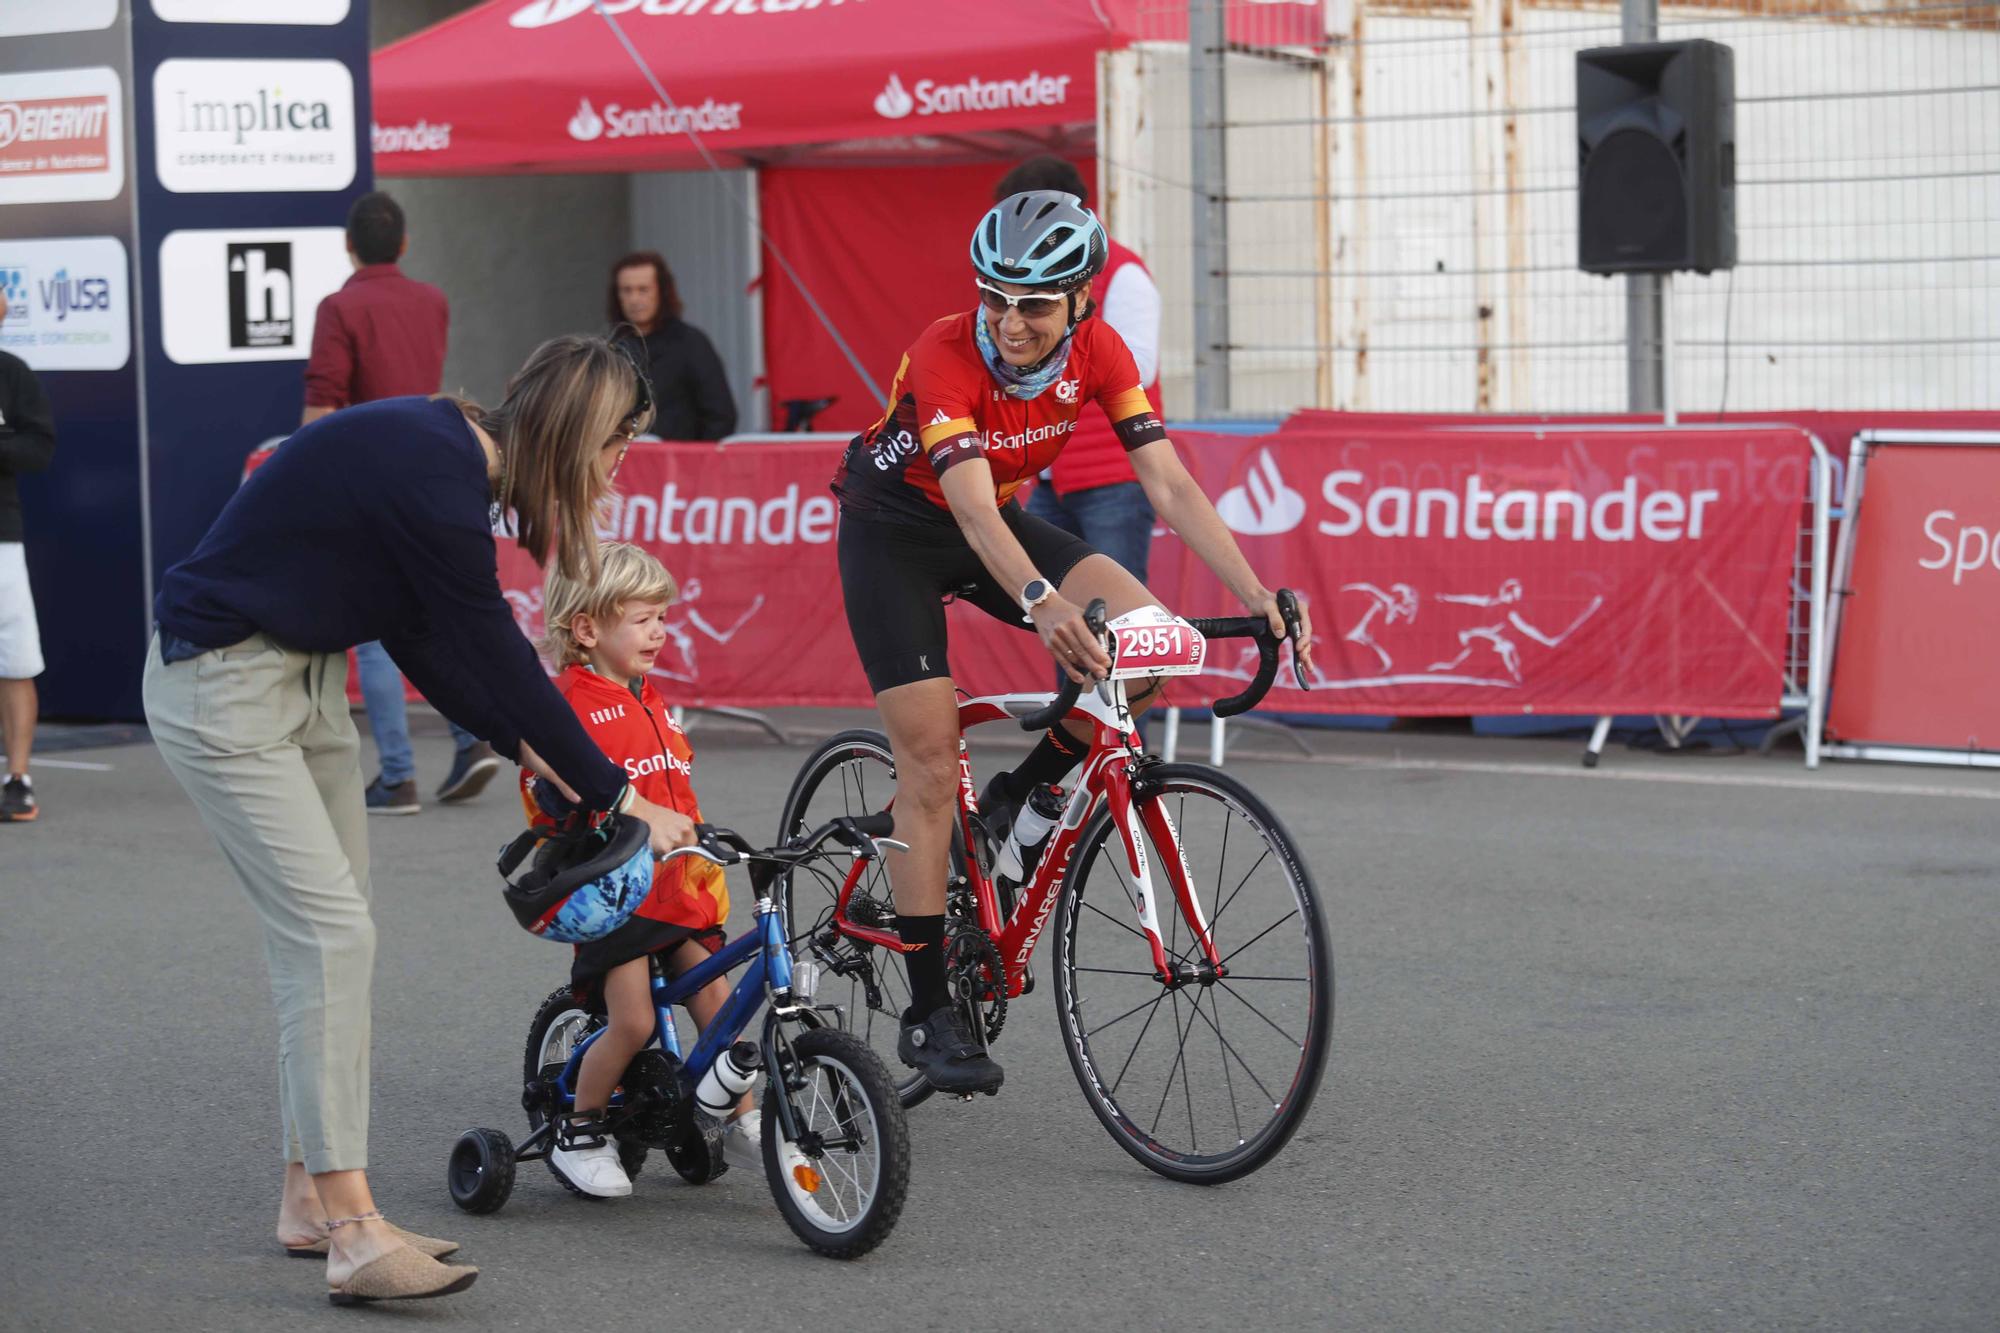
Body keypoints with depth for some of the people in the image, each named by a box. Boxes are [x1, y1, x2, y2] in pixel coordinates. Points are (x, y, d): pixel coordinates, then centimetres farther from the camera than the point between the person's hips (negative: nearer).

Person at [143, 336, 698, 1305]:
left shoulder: (446, 453, 4)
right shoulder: (433, 480, -25)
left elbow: (421, 638, 12)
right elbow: (498, 657, -20)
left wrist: (524, 744, 10)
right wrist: (618, 799, -12)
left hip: (304, 672, 10)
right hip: (221, 685, -10)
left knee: (328, 933, 10)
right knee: (328, 932, -15)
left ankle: (310, 1199, 17)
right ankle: (353, 1236, -16)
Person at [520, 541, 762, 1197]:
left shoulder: (655, 705, 17)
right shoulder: (567, 705, -9)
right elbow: (545, 800, -13)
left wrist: (707, 868, 24)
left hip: (678, 891, 7)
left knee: (717, 1004, -1)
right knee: (633, 1021, -11)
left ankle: (742, 1127, 11)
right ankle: (579, 1137, 7)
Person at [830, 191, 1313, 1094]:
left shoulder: (1098, 353, -18)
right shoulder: (946, 356, -32)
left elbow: (1169, 485, -19)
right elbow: (972, 511, -44)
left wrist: (1257, 595, -31)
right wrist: (1042, 604, -62)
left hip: (999, 521, 5)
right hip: (894, 528, -5)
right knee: (930, 758, -11)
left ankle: (1019, 799, 4)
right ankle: (926, 1012, -4)